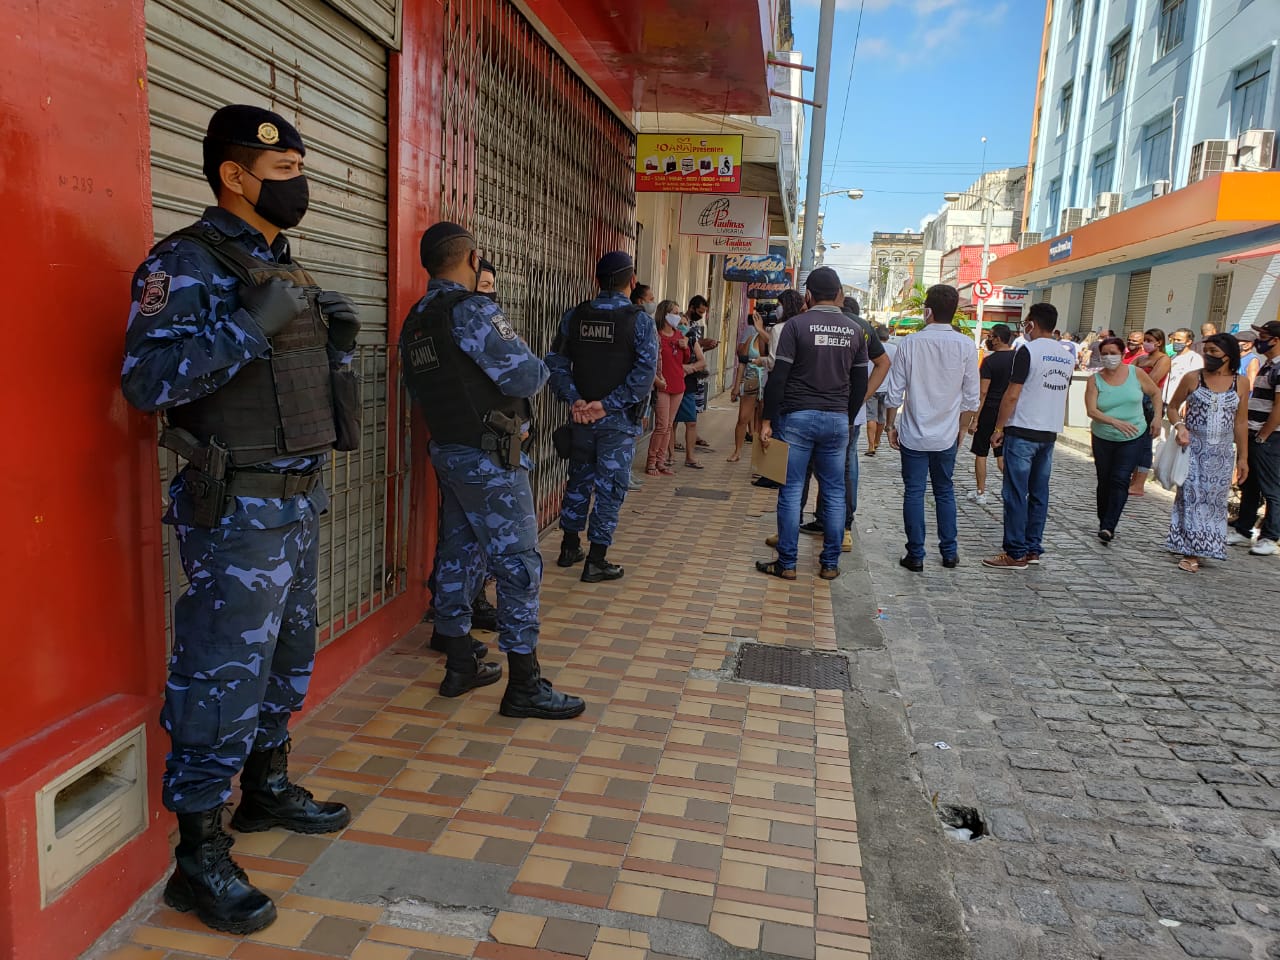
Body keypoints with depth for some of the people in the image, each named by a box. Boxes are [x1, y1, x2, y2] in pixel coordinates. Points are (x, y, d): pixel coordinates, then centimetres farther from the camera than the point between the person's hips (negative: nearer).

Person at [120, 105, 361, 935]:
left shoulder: (281, 266, 15)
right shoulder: (188, 262, -11)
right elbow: (147, 377, -22)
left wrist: (338, 338, 4)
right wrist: (251, 324, -27)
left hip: (300, 497, 9)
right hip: (237, 508, -9)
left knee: (287, 659, 19)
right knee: (224, 674, -2)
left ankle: (267, 789, 38)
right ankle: (200, 858, 13)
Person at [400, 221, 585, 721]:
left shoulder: (415, 320, 11)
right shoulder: (471, 310, -16)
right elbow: (524, 376, -19)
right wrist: (539, 366, 2)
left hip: (447, 451, 9)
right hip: (490, 459, -9)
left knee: (459, 557, 15)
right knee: (518, 563, -4)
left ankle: (460, 666, 25)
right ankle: (524, 687, 1)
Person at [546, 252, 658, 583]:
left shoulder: (574, 316, 2)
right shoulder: (639, 320, -9)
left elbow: (556, 362, -3)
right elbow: (644, 374, -18)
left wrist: (575, 400, -7)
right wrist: (608, 405, -16)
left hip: (581, 417, 4)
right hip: (618, 420, -4)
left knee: (579, 481, 19)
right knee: (609, 488, 4)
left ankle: (570, 548, 30)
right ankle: (596, 562, 9)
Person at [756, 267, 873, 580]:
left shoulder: (797, 325, -6)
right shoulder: (855, 330, 6)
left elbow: (778, 377, -10)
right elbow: (860, 384, 10)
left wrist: (767, 420, -5)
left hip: (798, 417, -3)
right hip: (837, 420, 4)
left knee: (791, 490, 2)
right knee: (834, 493, 10)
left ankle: (787, 563, 7)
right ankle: (830, 564, 16)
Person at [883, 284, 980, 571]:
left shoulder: (910, 343, -9)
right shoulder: (966, 346, -5)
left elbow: (895, 392, -6)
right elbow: (971, 397, -1)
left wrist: (891, 426, 6)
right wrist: (962, 429, 13)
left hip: (913, 434, -2)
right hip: (946, 435, 2)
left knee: (914, 493, 6)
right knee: (945, 492, 16)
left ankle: (916, 555, 9)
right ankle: (950, 553, 22)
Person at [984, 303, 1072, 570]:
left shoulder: (1029, 351, -12)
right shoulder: (1066, 356, 11)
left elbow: (1012, 395, -14)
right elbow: (1063, 394, 18)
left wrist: (999, 427, -6)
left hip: (1023, 431, -7)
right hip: (1050, 432, 7)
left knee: (1016, 494, -4)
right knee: (1039, 493, 11)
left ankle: (1016, 553, -3)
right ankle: (1034, 548, 16)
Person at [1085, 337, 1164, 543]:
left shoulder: (1136, 373, -4)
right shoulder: (1095, 380, -6)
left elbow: (1156, 393, 12)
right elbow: (1091, 410, -16)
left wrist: (1157, 417, 0)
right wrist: (1115, 422, -30)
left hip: (1132, 439, -1)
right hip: (1103, 439, 1)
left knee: (1120, 480, -13)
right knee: (1104, 482, 10)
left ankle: (1108, 527, -15)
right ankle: (1103, 523, 23)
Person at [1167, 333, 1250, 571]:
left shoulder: (1240, 383, 3)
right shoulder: (1192, 378, -2)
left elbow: (1241, 422, 6)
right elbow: (1173, 407, 7)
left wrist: (1243, 457, 7)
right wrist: (1179, 425, -14)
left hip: (1222, 452, 2)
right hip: (1193, 448, -2)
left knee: (1214, 500, 5)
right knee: (1191, 496, -3)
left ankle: (1200, 548, 15)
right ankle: (1190, 552, 3)